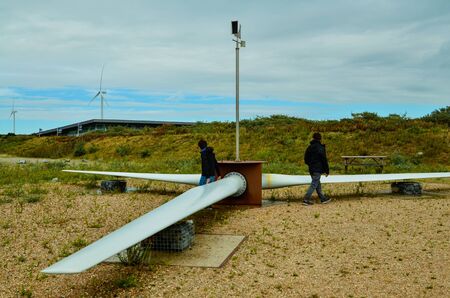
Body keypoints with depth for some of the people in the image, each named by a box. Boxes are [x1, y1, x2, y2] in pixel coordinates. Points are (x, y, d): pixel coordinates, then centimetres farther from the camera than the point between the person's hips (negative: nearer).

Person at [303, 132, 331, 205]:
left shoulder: (309, 147, 9)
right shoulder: (320, 147, -12)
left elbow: (306, 159, 16)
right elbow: (324, 160, -12)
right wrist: (327, 170, -6)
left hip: (311, 169, 8)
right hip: (317, 169, -8)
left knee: (318, 184, 15)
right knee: (314, 184, -5)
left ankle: (323, 198, 24)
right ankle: (306, 199, -9)